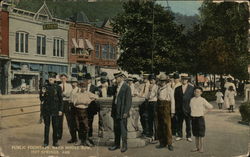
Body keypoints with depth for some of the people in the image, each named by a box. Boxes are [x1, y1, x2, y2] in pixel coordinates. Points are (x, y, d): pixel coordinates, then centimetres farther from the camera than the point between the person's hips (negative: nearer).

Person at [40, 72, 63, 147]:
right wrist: (43, 93, -14)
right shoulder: (45, 87, 4)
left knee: (55, 126, 3)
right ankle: (46, 142, 13)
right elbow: (42, 99, 6)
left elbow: (60, 99, 2)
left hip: (55, 109, -1)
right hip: (46, 109, 1)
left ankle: (55, 141, 14)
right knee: (46, 125, 5)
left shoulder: (58, 87, 1)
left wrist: (60, 110, -3)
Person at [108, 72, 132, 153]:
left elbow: (128, 101, -13)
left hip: (122, 112, -7)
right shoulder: (117, 87, 13)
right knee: (116, 129, 12)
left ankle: (124, 145, 10)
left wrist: (125, 112, -17)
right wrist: (113, 111, 13)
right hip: (116, 112, 7)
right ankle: (116, 144, 23)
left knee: (123, 129, -1)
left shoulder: (126, 87, -10)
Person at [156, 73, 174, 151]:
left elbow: (172, 100, -6)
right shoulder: (159, 88, 13)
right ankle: (162, 143, 16)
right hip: (159, 107, 6)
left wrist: (172, 111, -9)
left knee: (167, 126, -8)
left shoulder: (169, 89, -4)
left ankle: (169, 143, -2)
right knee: (160, 126, 8)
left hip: (166, 107, -6)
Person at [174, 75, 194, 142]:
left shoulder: (191, 88, 4)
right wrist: (176, 108, -1)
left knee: (188, 123, 5)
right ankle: (179, 135, 19)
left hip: (188, 108, -2)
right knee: (179, 123, 7)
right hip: (179, 109, 2)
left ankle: (188, 136, 16)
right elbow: (175, 99, 7)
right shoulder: (177, 89, 8)